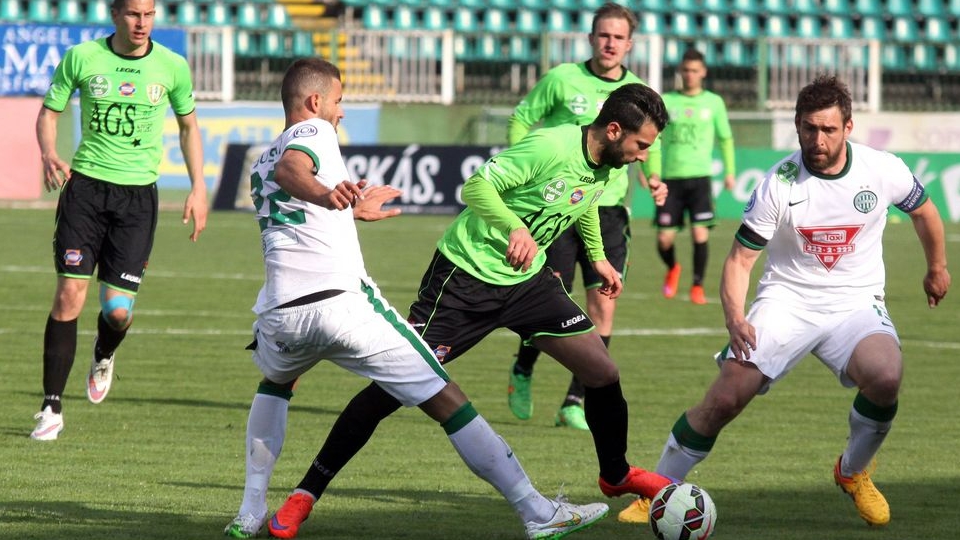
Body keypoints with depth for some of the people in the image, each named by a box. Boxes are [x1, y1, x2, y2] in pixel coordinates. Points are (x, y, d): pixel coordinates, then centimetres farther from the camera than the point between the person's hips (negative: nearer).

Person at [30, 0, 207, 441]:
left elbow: (188, 125, 14)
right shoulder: (81, 57, -3)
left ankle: (103, 357, 33)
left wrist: (198, 188, 8)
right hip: (85, 186, -1)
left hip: (138, 194, 1)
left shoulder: (172, 67, 0)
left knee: (118, 309, -5)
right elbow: (49, 112, 7)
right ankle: (52, 409, -1)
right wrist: (49, 155, -13)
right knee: (69, 296, -10)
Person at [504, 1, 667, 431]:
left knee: (603, 306, -5)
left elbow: (649, 145, 19)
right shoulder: (562, 80, -2)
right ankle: (522, 373, 25)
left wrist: (653, 179, -2)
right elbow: (520, 121, 5)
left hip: (609, 212, 3)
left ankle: (575, 405, 4)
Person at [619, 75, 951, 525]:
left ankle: (854, 472, -2)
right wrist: (734, 317, -26)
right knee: (723, 399, -18)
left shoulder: (883, 171, -7)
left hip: (855, 306, 1)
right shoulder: (778, 184, -11)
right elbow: (739, 259, -7)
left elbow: (923, 211, 16)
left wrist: (937, 268, 30)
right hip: (786, 302, 0)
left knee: (885, 376, -32)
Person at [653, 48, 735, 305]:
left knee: (700, 232, -13)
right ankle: (672, 269, 30)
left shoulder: (713, 102, 6)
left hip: (699, 177, -1)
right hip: (670, 177, 1)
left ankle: (698, 286, 2)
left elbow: (725, 138, 15)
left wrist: (730, 171, 10)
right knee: (664, 238, -2)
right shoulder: (666, 101, 5)